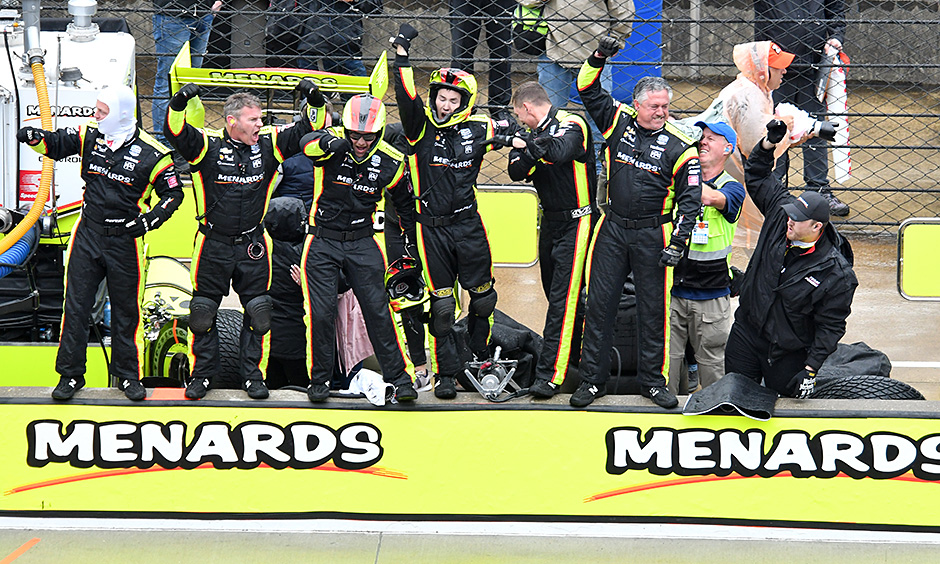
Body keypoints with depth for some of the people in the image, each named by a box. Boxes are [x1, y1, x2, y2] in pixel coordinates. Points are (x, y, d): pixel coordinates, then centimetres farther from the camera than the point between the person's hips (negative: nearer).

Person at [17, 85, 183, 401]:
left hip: (125, 241, -3)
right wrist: (35, 137, -15)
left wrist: (150, 220, -14)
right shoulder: (89, 136, -1)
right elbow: (55, 145, 7)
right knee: (76, 304, 2)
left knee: (126, 310, 8)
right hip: (88, 233, 3)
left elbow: (173, 194, -1)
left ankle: (128, 374, 21)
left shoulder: (151, 155, -11)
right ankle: (70, 375, 10)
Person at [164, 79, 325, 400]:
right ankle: (202, 373, 19)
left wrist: (315, 101, -16)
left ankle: (252, 373, 18)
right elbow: (175, 132, -21)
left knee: (258, 312, 4)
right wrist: (180, 103, -38)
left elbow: (309, 130, 1)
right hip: (213, 245, -2)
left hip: (252, 246, 2)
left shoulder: (269, 144, 0)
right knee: (203, 311, 5)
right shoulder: (207, 145, -9)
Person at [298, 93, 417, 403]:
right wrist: (330, 144, -60)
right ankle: (319, 380, 14)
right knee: (321, 313, -2)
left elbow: (405, 201, 13)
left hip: (362, 243, 1)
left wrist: (411, 238, 17)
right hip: (323, 241, -1)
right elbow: (309, 143, -38)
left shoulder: (390, 162, -5)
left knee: (378, 310, -2)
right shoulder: (333, 145, -13)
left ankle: (400, 377, 6)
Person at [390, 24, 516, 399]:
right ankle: (447, 373, 7)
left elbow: (508, 135, 17)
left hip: (468, 224, 2)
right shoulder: (422, 127, -5)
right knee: (441, 304, -1)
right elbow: (407, 98, -19)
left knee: (482, 295, 10)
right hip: (433, 226, -2)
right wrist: (402, 55, -27)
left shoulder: (477, 129, 1)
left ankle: (480, 354, 34)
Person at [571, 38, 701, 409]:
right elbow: (588, 91, 6)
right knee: (599, 302, 3)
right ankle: (592, 379, 11)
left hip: (653, 235, -2)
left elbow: (690, 198, -5)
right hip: (613, 229, 2)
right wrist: (598, 58, -12)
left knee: (653, 309, 5)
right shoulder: (619, 121, 1)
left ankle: (653, 380, 16)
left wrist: (678, 244, -12)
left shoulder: (679, 147, -6)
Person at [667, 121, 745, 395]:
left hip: (711, 294, -2)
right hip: (673, 288, 2)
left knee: (711, 361, 4)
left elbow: (709, 197, -22)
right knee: (667, 356, 0)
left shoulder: (733, 189, 0)